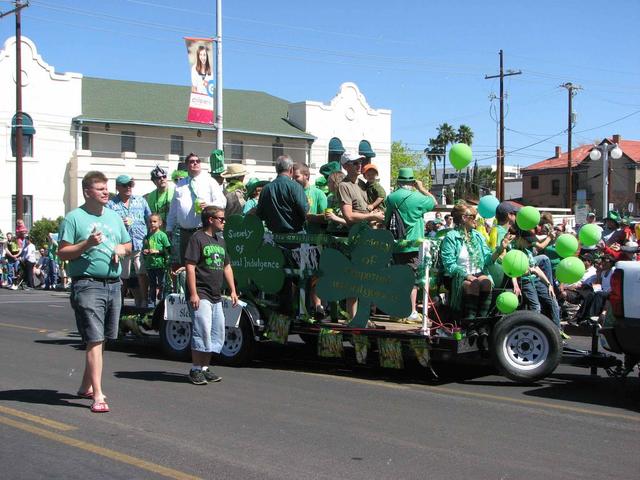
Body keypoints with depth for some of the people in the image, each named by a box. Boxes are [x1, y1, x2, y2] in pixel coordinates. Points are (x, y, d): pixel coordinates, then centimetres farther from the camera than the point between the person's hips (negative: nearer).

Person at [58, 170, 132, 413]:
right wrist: (87, 244, -20)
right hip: (88, 285, -7)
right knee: (94, 340, -11)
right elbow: (62, 253, -7)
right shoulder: (74, 218, -3)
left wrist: (121, 248, 2)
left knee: (100, 339, 13)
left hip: (114, 284, 7)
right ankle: (98, 396, -12)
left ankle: (86, 386, 27)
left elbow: (129, 245, 25)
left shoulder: (114, 217, 16)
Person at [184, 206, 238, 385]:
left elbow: (226, 266, 23)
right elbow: (190, 267, -14)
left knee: (217, 333, 9)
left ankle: (205, 368, 18)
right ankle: (195, 370, -2)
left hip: (216, 296, 9)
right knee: (202, 331, -11)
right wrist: (193, 293, -20)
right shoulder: (197, 238, -8)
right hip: (200, 295, -9)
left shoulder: (220, 240, 18)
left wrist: (233, 290, 16)